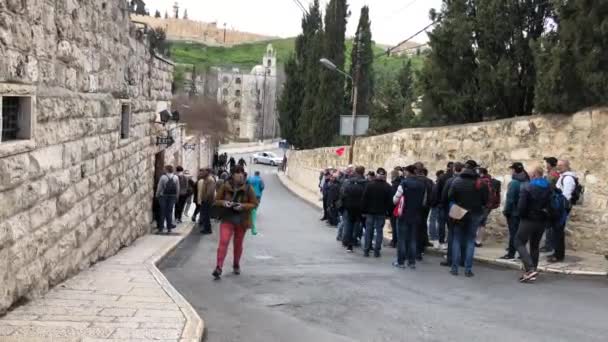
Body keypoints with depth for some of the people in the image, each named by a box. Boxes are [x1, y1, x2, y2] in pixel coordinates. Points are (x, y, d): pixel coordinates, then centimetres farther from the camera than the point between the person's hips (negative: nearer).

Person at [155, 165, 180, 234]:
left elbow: (159, 187, -5)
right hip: (172, 196, 2)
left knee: (163, 212, 4)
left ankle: (161, 228, 5)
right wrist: (176, 196, 13)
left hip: (163, 196, -2)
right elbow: (178, 188, 4)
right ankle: (169, 229, 6)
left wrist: (157, 195, 7)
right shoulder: (176, 178, 0)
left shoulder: (163, 177, -9)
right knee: (170, 212, 6)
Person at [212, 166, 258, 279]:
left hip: (241, 220, 1)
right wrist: (223, 202, -18)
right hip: (227, 219, -1)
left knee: (238, 244, 14)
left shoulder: (248, 188, -6)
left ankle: (236, 265, 35)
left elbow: (254, 204, -2)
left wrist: (243, 206, -19)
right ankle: (219, 267, -18)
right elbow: (216, 201, 4)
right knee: (223, 241, -15)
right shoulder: (225, 186, -4)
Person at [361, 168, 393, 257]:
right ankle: (376, 251, 3)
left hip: (370, 212, 1)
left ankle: (366, 251, 8)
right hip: (381, 213, -1)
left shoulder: (369, 184, -4)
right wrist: (389, 212, 5)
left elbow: (364, 199, -3)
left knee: (368, 231, 7)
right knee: (379, 231, 5)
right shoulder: (388, 187, -5)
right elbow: (390, 201, -3)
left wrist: (363, 210, 3)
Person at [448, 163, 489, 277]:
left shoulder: (456, 181, -8)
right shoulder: (480, 183, -9)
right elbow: (486, 200, -5)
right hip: (475, 215, 0)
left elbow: (450, 197, -8)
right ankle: (468, 269, 3)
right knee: (470, 241, 7)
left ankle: (454, 268, 7)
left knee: (457, 240, 10)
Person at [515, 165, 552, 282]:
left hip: (529, 220, -6)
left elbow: (521, 205, -16)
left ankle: (530, 269, -13)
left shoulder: (527, 187, -14)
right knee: (535, 246, 16)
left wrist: (522, 215, 1)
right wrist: (546, 215, 11)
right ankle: (531, 272, 17)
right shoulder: (549, 188, 4)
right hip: (542, 221, 6)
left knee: (519, 242, 3)